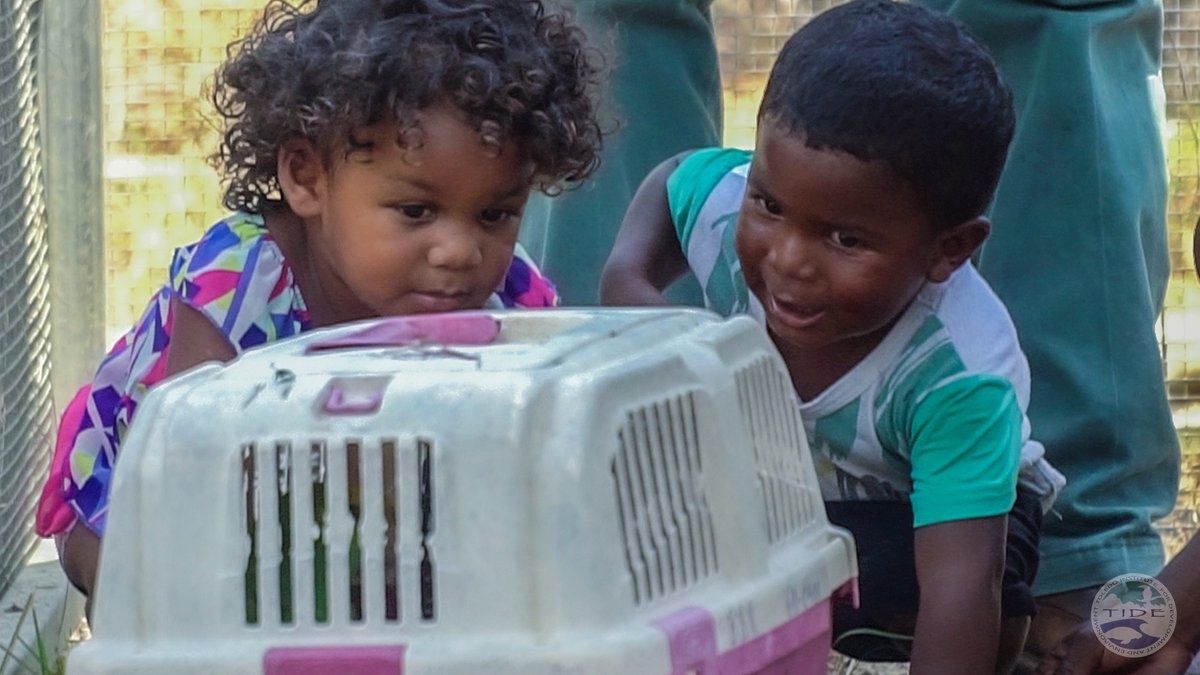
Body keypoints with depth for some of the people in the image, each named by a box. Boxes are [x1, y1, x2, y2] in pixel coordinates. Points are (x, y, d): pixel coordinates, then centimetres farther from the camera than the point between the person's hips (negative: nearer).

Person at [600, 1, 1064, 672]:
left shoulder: (961, 380, -41)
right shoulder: (725, 203, -29)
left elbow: (959, 586, -48)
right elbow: (675, 178, -1)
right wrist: (627, 278, -21)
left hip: (938, 502, -5)